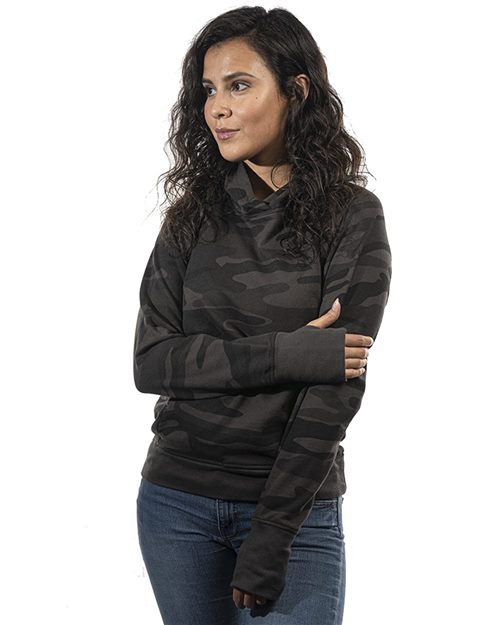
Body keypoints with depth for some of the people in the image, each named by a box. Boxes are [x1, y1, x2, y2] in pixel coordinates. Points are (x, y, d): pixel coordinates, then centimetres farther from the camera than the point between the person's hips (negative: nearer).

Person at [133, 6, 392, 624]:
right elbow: (150, 362, -4)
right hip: (177, 499, 3)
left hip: (296, 505, -3)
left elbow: (338, 389, -13)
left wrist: (266, 546, -17)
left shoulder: (352, 217, -7)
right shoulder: (194, 214, 3)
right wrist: (289, 354, -17)